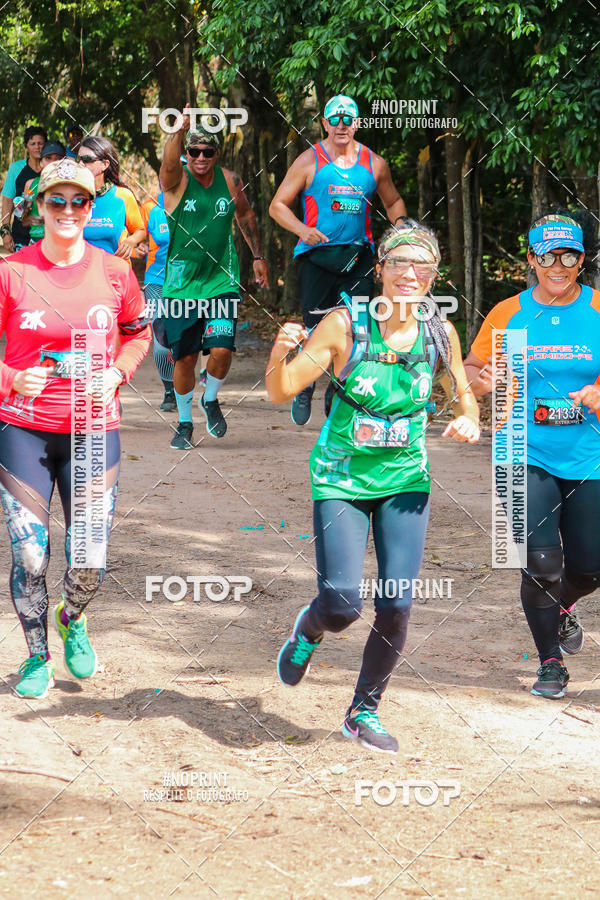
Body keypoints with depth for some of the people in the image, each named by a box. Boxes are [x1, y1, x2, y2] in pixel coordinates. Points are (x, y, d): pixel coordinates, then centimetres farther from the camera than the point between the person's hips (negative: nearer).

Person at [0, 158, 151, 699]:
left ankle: (72, 620, 35)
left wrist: (116, 374, -1)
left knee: (90, 565, -1)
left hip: (93, 429, 1)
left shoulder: (114, 273, 0)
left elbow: (139, 333, 16)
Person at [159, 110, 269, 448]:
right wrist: (179, 131, -49)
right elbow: (170, 162, -31)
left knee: (221, 349, -13)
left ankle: (211, 400, 18)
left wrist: (259, 256, 20)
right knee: (184, 357, 4)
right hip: (181, 283, -1)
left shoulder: (230, 181, 1)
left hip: (222, 282, 1)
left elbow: (246, 215, 18)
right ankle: (185, 422, 25)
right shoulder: (177, 179, -8)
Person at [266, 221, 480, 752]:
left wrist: (469, 422, -11)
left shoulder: (439, 333, -5)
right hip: (342, 480, -3)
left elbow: (464, 396, 11)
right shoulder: (346, 324, -14)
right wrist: (280, 355, -33)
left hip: (406, 481, 3)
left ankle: (365, 711, 17)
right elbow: (282, 392, -13)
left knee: (396, 605, -6)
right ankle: (309, 630, 27)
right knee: (342, 604, -12)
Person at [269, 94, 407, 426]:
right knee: (316, 328, -6)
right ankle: (304, 386, 19)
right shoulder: (309, 162, 2)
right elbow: (278, 205, 4)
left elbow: (393, 202, 25)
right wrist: (302, 230, -14)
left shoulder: (374, 164, 9)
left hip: (358, 254, 2)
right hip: (316, 252, -2)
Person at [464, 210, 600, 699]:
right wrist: (482, 382, -15)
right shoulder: (507, 314, 1)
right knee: (541, 562, -11)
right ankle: (551, 662, 9)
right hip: (527, 456, -1)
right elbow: (470, 369, 8)